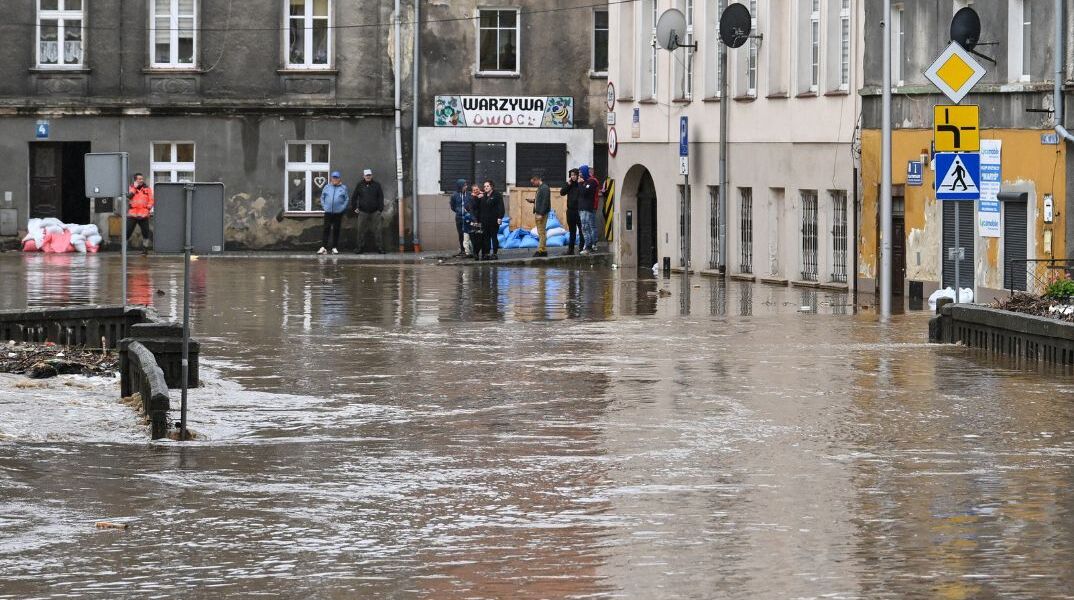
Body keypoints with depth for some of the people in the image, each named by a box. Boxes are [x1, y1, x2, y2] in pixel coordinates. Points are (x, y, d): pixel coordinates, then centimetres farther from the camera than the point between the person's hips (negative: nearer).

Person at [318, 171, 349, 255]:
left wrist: (343, 207, -4)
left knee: (336, 230, 3)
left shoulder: (343, 188, 4)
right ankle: (323, 247, -7)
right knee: (326, 229, -5)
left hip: (338, 212, 0)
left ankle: (335, 248, 10)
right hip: (328, 212, 0)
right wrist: (324, 206, 3)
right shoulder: (327, 187, 8)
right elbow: (322, 197, 15)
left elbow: (347, 199, 6)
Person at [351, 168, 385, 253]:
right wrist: (355, 207, 5)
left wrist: (380, 209, -1)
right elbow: (354, 197, 13)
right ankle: (360, 247, 6)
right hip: (363, 212, 0)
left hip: (375, 212, 0)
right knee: (361, 231, 0)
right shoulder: (360, 185, 8)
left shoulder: (376, 185, 7)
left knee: (377, 230, -2)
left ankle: (380, 247, 1)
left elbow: (381, 197, 7)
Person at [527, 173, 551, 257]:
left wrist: (541, 214, -23)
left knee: (542, 232, -8)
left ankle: (541, 250, -8)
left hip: (542, 213, -10)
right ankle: (543, 250, 15)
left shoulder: (544, 188, -13)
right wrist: (533, 201, 8)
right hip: (538, 213, 10)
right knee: (541, 232, 12)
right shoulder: (540, 188, 17)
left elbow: (545, 202, -20)